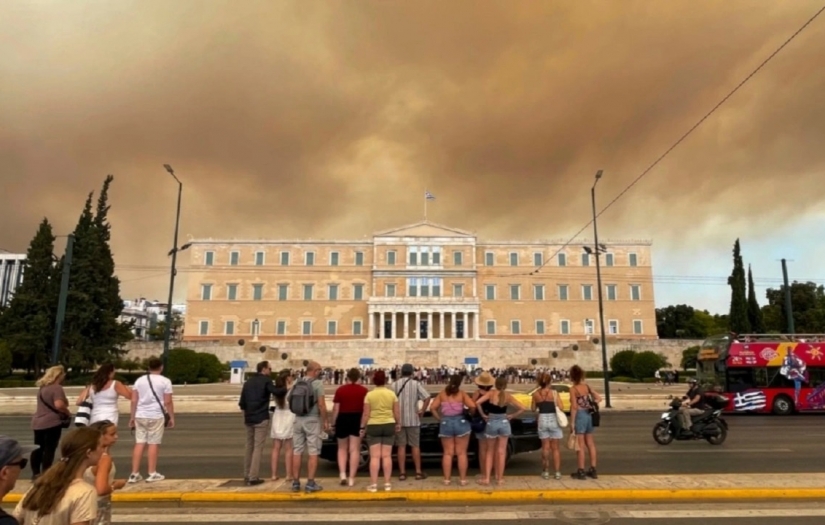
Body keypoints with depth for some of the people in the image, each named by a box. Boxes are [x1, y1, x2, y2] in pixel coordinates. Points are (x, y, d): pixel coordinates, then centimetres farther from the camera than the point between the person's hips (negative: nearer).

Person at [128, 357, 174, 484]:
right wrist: (172, 417, 0)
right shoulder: (165, 381, -5)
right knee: (153, 444, 2)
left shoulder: (139, 380, 8)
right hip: (156, 416, -4)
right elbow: (167, 402, -8)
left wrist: (132, 417, 14)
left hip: (140, 416, 4)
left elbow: (134, 401, 7)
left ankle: (134, 474, 11)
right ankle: (152, 474, 8)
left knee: (139, 443, 9)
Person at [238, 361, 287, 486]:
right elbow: (276, 391, -26)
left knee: (249, 447, 15)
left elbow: (242, 402, 11)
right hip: (261, 418, -7)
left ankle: (247, 476, 18)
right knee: (258, 448, -3)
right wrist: (286, 389, -11)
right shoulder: (266, 380, -7)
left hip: (248, 419, 7)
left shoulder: (248, 382, 12)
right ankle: (253, 478, -4)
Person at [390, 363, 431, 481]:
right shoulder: (416, 384, -3)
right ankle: (418, 472, 12)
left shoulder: (394, 385, 2)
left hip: (399, 420, 2)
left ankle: (402, 473, 9)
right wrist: (422, 411, -4)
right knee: (415, 446, 8)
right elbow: (427, 397, -14)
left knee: (401, 446, 7)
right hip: (413, 420, -1)